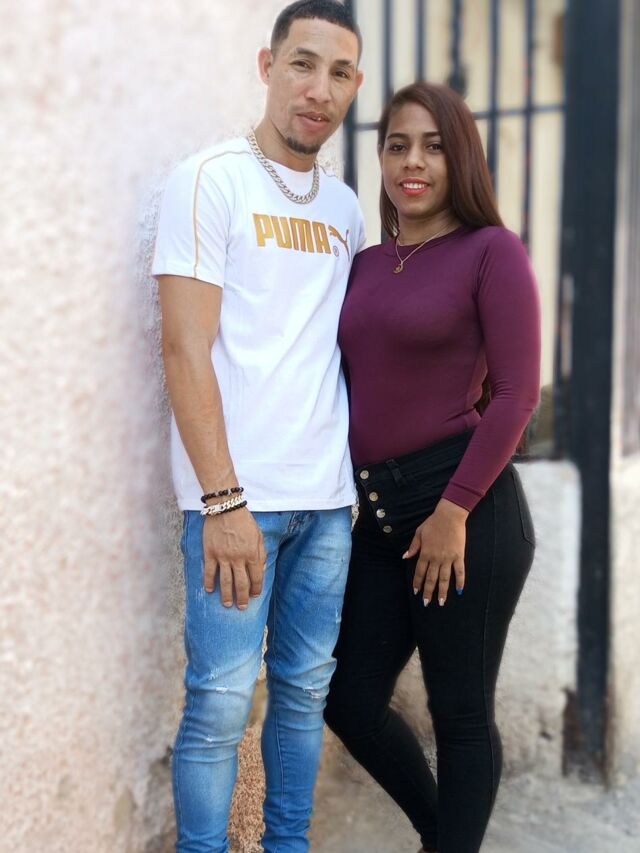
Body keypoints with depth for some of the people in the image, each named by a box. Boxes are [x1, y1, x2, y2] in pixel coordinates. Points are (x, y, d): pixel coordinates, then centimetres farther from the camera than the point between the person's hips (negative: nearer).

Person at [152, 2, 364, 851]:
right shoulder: (212, 179, -4)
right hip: (238, 495, -6)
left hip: (327, 495, 6)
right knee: (222, 702, -3)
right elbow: (186, 350, -11)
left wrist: (364, 473, 9)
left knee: (306, 687, 11)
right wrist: (224, 501, -16)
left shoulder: (346, 207, 14)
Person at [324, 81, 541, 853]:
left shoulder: (492, 251, -6)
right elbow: (351, 389, 14)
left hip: (464, 506, -6)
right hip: (380, 512, 7)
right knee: (350, 699, 11)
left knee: (459, 713, 5)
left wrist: (455, 509, -15)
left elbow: (517, 391, -11)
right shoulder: (364, 266, 12)